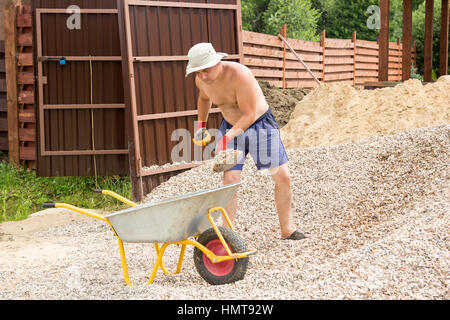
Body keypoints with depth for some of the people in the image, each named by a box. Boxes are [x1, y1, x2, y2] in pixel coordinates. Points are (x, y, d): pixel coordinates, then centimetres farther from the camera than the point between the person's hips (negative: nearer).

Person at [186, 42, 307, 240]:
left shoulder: (240, 74, -32)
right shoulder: (201, 79, -12)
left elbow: (249, 115, -30)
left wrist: (227, 137, -38)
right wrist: (200, 125, 17)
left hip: (260, 124, -3)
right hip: (231, 126, 4)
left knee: (282, 177, -4)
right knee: (230, 180, -11)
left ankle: (286, 229, 13)